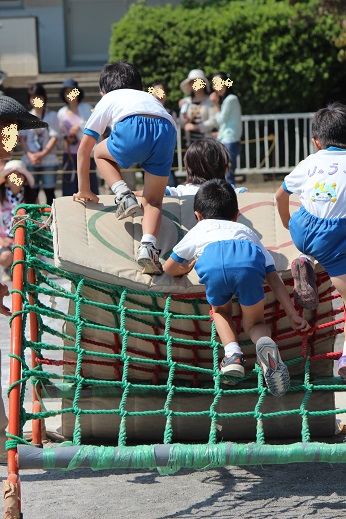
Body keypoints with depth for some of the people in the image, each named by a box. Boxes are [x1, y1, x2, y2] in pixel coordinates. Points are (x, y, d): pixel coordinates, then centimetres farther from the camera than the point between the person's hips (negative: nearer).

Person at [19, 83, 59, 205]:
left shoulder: (52, 116, 5)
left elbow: (54, 137, -2)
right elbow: (22, 138, 6)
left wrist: (43, 154, -13)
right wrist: (30, 155, -9)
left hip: (48, 160, -2)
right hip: (30, 161, 2)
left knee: (49, 191, -3)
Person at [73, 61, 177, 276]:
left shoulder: (108, 100, 34)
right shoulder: (151, 98, 44)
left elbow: (84, 149, 34)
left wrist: (84, 190, 43)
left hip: (133, 130, -3)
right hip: (167, 131, 3)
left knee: (101, 154, 30)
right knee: (153, 200, 13)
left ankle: (123, 195, 7)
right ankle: (148, 246, -13)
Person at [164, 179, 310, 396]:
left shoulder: (198, 231, 42)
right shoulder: (247, 232, 44)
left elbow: (169, 268, 50)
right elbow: (274, 278, 33)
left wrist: (186, 268, 72)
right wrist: (293, 315, 32)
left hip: (212, 262, 0)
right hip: (249, 262, 0)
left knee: (221, 311, 31)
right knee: (254, 323, 22)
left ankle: (232, 352, 3)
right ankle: (266, 343, -12)